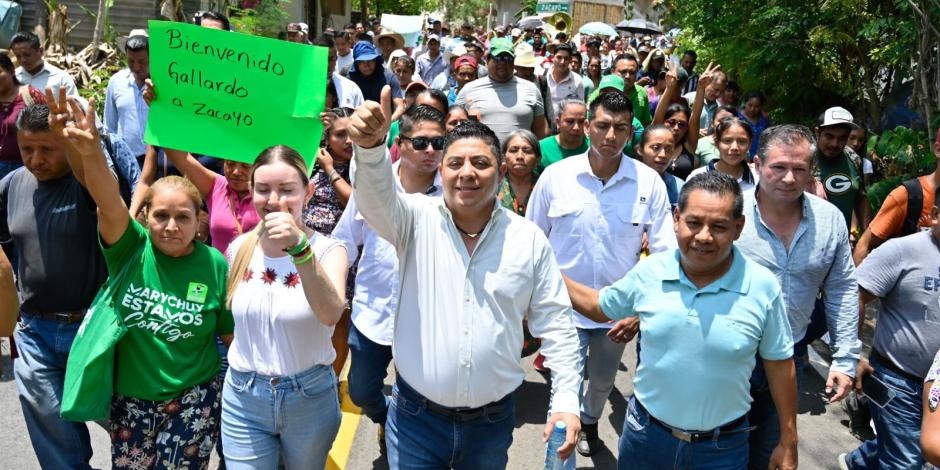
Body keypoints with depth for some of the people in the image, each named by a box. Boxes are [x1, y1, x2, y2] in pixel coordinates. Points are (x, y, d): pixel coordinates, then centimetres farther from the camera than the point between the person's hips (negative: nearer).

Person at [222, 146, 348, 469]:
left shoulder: (327, 250, -14)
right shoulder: (239, 249, -2)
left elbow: (331, 314, -34)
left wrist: (300, 248, -46)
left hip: (310, 397, -2)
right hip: (242, 397, 2)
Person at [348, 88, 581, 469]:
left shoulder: (529, 239, -4)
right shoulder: (417, 221, -7)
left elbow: (554, 324, -1)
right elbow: (377, 198, -28)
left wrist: (566, 401, -8)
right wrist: (371, 146, -49)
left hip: (492, 420, 2)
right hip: (415, 415, -1)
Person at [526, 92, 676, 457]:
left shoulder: (649, 183, -12)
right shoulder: (555, 176, -12)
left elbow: (666, 255, -9)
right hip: (565, 306, -2)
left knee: (603, 383, 26)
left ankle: (589, 422, 57)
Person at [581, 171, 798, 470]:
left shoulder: (763, 287, -14)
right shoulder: (648, 272, -10)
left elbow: (779, 364, -3)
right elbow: (600, 307, 8)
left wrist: (788, 442, 2)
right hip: (645, 434, 2)